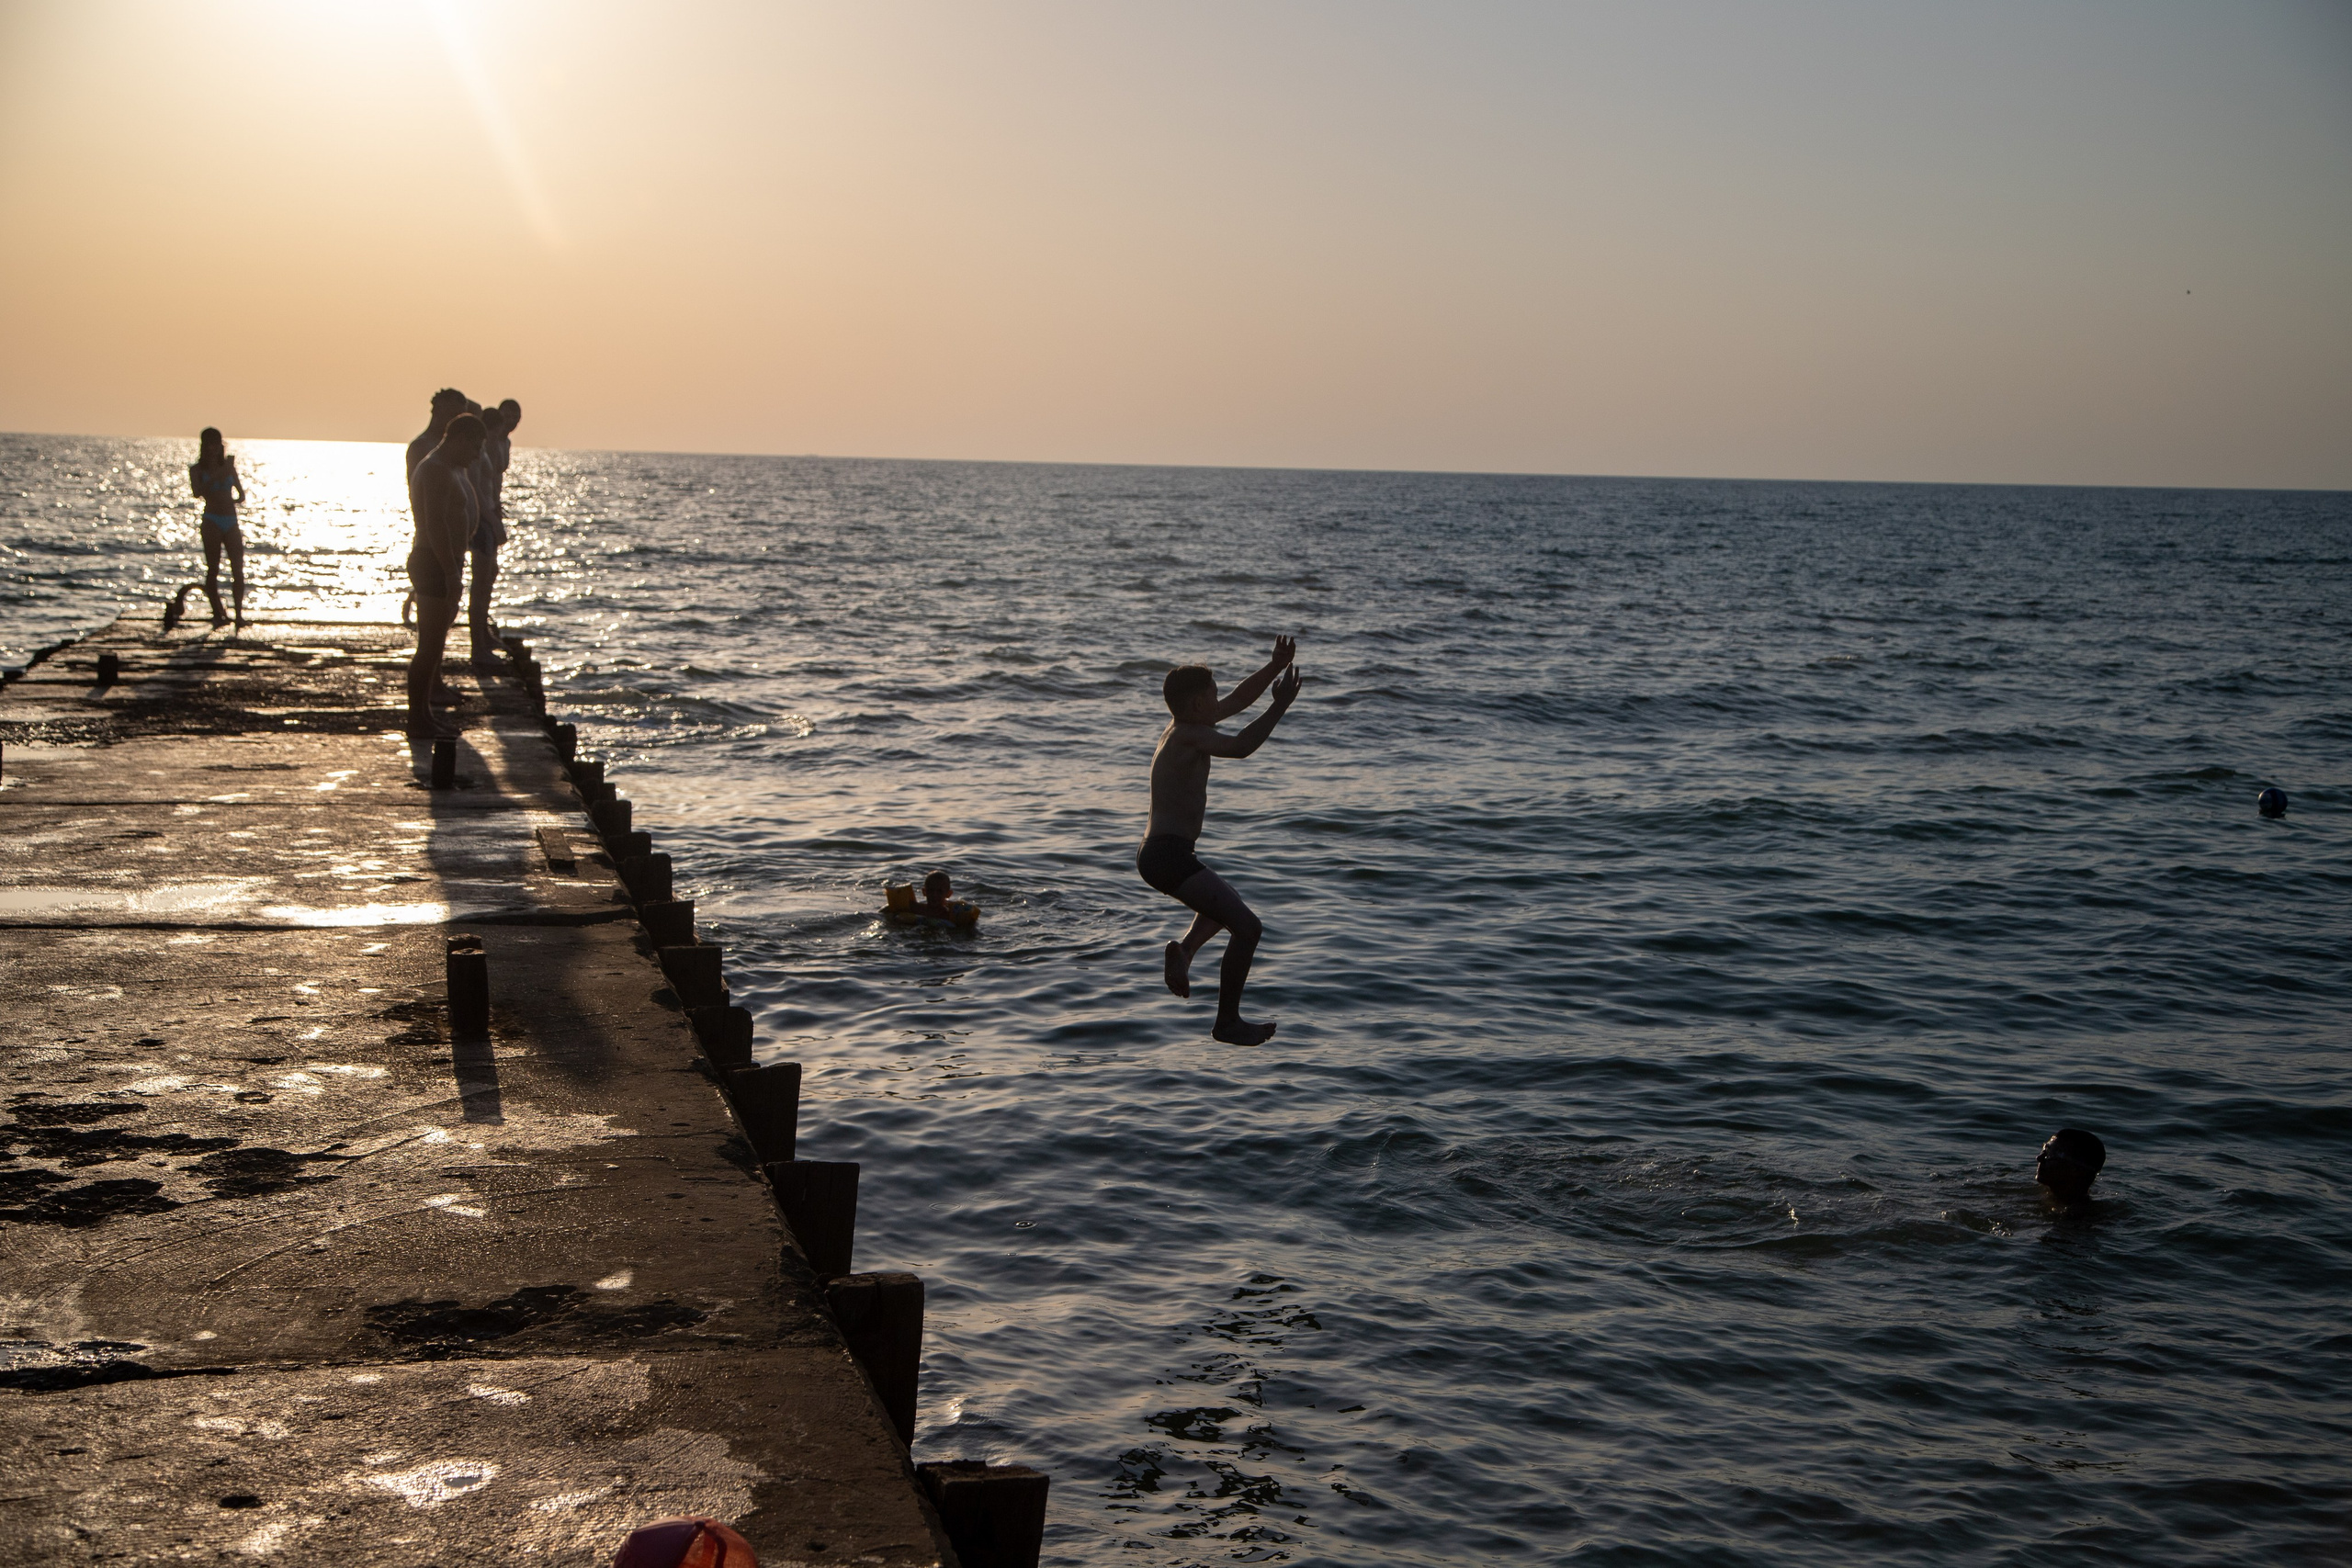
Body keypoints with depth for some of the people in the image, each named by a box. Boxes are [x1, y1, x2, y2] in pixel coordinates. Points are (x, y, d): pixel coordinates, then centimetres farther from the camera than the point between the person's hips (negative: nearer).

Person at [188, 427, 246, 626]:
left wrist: (231, 500, -7)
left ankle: (239, 613, -5)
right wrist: (216, 477, -20)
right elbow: (197, 491, -12)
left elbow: (241, 494, 15)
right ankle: (218, 613, -1)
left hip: (231, 521, 3)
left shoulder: (228, 466, 16)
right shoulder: (197, 469, 6)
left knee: (238, 569, -6)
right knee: (213, 570, -4)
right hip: (212, 520, -3)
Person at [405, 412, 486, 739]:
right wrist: (451, 571, -26)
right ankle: (418, 721, -8)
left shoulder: (452, 470, 19)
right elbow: (436, 524, -24)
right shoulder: (436, 470, -15)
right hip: (434, 564, -11)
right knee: (430, 647, -10)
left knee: (434, 645, 14)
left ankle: (424, 716, 21)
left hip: (444, 564, 11)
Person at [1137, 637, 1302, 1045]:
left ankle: (1184, 950, 16)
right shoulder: (1188, 736, -15)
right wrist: (1280, 706, -25)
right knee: (1247, 927, -13)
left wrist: (1275, 667, 14)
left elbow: (1239, 699, 22)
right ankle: (1227, 1023, -5)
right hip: (1168, 856, -11)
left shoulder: (1188, 727, 12)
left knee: (1226, 900, 37)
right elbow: (1240, 747, -31)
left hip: (1158, 854, 11)